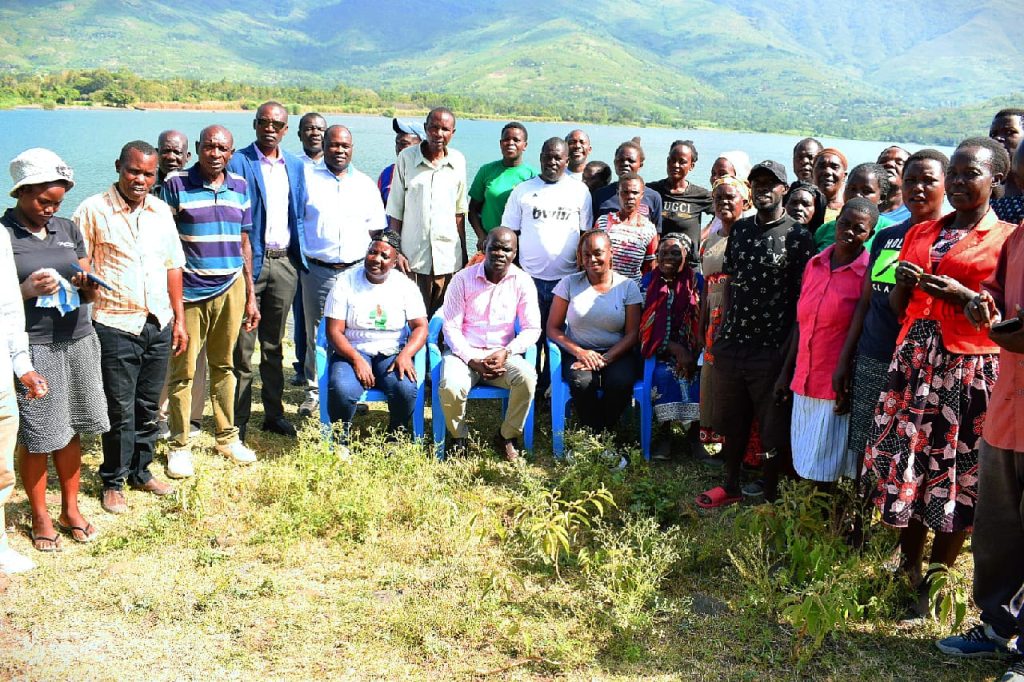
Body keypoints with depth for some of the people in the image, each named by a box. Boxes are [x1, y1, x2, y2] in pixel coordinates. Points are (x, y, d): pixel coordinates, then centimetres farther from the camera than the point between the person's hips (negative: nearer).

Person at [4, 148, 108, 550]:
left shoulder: (68, 229, 10)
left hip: (78, 340, 4)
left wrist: (88, 285, -8)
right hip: (32, 347, -4)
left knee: (71, 430, 11)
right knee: (36, 437, 3)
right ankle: (40, 516, 19)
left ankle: (71, 509, 25)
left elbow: (89, 295, 13)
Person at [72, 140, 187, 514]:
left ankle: (140, 471, 28)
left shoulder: (161, 211, 9)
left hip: (159, 325, 5)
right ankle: (113, 482, 17)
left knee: (148, 406, 13)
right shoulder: (93, 210, -6)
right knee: (120, 411, 1)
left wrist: (179, 319, 12)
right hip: (116, 326, -4)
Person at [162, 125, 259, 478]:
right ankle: (179, 446, 13)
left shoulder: (240, 186, 8)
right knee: (183, 371, 2)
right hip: (189, 291, -4)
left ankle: (227, 436, 25)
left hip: (231, 288, 4)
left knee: (224, 366, 14)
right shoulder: (176, 184, -4)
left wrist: (251, 296, 13)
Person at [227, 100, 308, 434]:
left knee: (274, 344, 14)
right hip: (249, 261, -5)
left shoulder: (295, 166, 12)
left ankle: (274, 413, 24)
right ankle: (238, 420, 9)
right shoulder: (238, 162, -4)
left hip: (284, 262, 5)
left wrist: (300, 257, 8)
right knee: (242, 346, 0)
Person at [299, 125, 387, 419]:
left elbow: (375, 230, 14)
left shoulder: (365, 184, 11)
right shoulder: (306, 177, 3)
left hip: (356, 270, 2)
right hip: (317, 270, -1)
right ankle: (314, 391, 17)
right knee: (316, 333, 5)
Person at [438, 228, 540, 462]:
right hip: (465, 352, -1)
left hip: (503, 353, 1)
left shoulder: (522, 282, 0)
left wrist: (506, 352, -16)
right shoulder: (463, 279, -4)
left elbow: (532, 328, 0)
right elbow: (451, 327, -4)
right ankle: (459, 437, 1)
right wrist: (473, 361, -16)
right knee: (451, 387, -32)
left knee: (527, 376, -31)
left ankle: (507, 436, -5)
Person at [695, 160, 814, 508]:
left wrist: (788, 348, -12)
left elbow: (802, 297, -8)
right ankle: (731, 486, 31)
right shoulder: (740, 229, 10)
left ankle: (770, 493, 22)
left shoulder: (798, 237, -7)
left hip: (771, 348, -5)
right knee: (731, 421, 16)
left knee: (773, 427, 7)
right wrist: (721, 331, 9)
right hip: (731, 344, 5)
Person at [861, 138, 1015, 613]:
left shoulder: (1006, 238, 0)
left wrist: (960, 293, -18)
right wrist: (903, 283, -2)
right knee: (905, 464, 5)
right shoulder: (920, 232, 16)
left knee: (957, 474, 0)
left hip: (971, 369, -5)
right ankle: (908, 570, 19)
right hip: (913, 361, 5)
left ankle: (935, 582, 14)